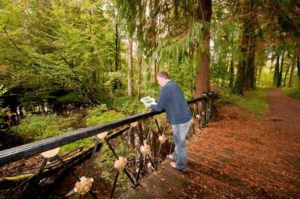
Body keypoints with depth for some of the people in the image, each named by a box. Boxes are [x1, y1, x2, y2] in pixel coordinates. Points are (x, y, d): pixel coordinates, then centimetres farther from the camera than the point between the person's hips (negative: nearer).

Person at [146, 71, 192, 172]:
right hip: (186, 117, 9)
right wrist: (156, 100, 21)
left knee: (180, 142, 10)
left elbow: (159, 108, -15)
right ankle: (176, 156, 47)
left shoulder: (165, 88, -18)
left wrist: (150, 106, 5)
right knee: (178, 140, 26)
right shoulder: (174, 85, 10)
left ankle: (181, 165, 31)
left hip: (180, 120, -9)